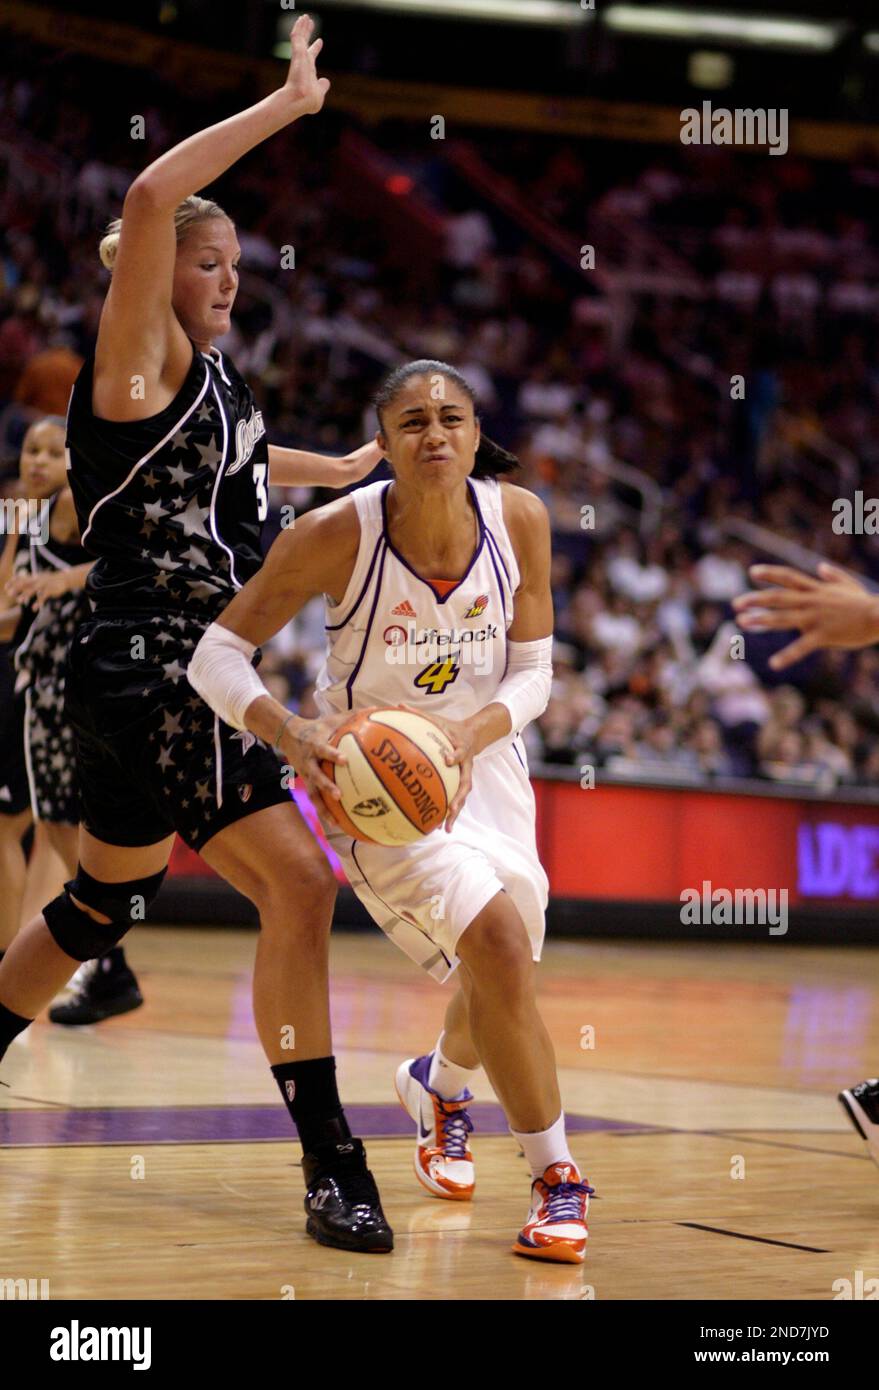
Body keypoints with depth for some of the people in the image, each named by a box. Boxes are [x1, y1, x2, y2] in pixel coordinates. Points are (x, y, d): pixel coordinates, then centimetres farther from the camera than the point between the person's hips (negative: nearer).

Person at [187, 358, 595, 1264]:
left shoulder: (518, 518, -16)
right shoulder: (337, 535, -25)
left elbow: (533, 672, -8)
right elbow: (216, 654, -19)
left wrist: (470, 736, -28)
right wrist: (289, 735, -37)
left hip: (481, 756, 5)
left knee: (502, 973, 16)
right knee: (495, 945, -23)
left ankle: (439, 1085, 53)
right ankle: (555, 1176, -7)